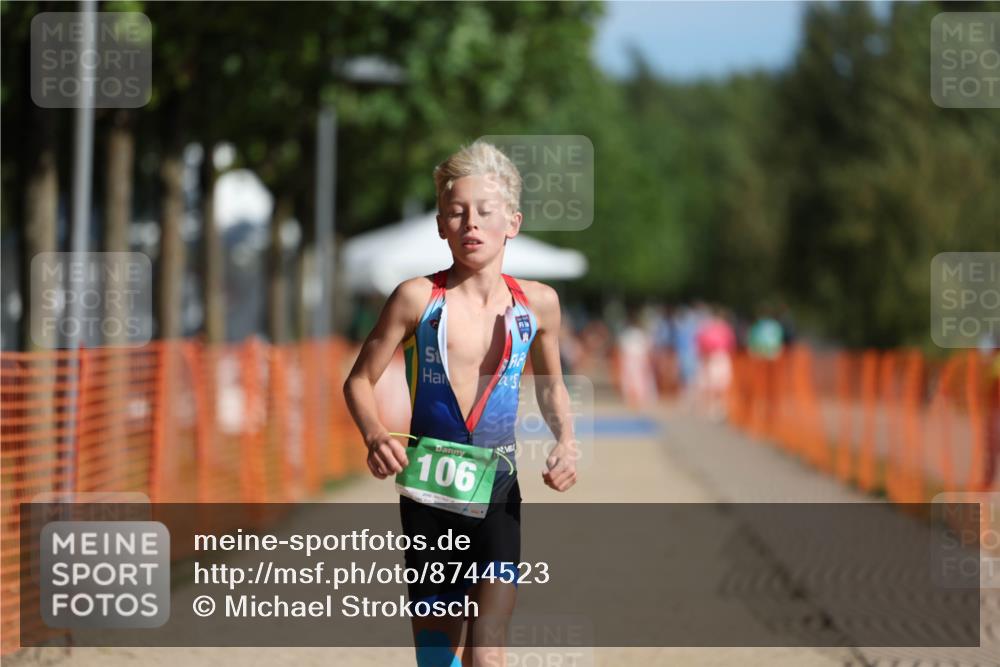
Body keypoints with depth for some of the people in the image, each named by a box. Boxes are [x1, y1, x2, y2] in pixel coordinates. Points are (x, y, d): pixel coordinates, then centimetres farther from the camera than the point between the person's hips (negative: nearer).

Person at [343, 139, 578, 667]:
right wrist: (374, 436, -17)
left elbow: (550, 386, 18)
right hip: (428, 493, 0)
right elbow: (359, 380, 2)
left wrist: (565, 441, -1)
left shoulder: (537, 304, 0)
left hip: (497, 492, 0)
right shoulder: (418, 298, -7)